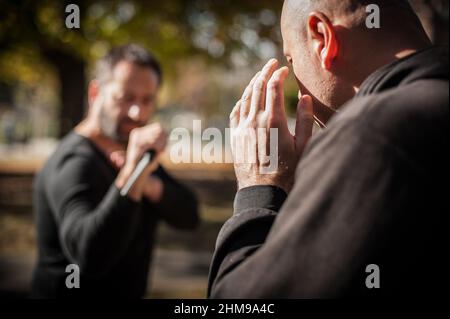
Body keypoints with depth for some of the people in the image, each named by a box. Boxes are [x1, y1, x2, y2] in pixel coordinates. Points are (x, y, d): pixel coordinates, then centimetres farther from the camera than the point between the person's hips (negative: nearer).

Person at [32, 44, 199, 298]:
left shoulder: (133, 150, 3)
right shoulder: (76, 163, -21)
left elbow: (188, 216, -8)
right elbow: (89, 256, -36)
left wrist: (149, 183, -26)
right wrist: (131, 175, -46)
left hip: (128, 292, 7)